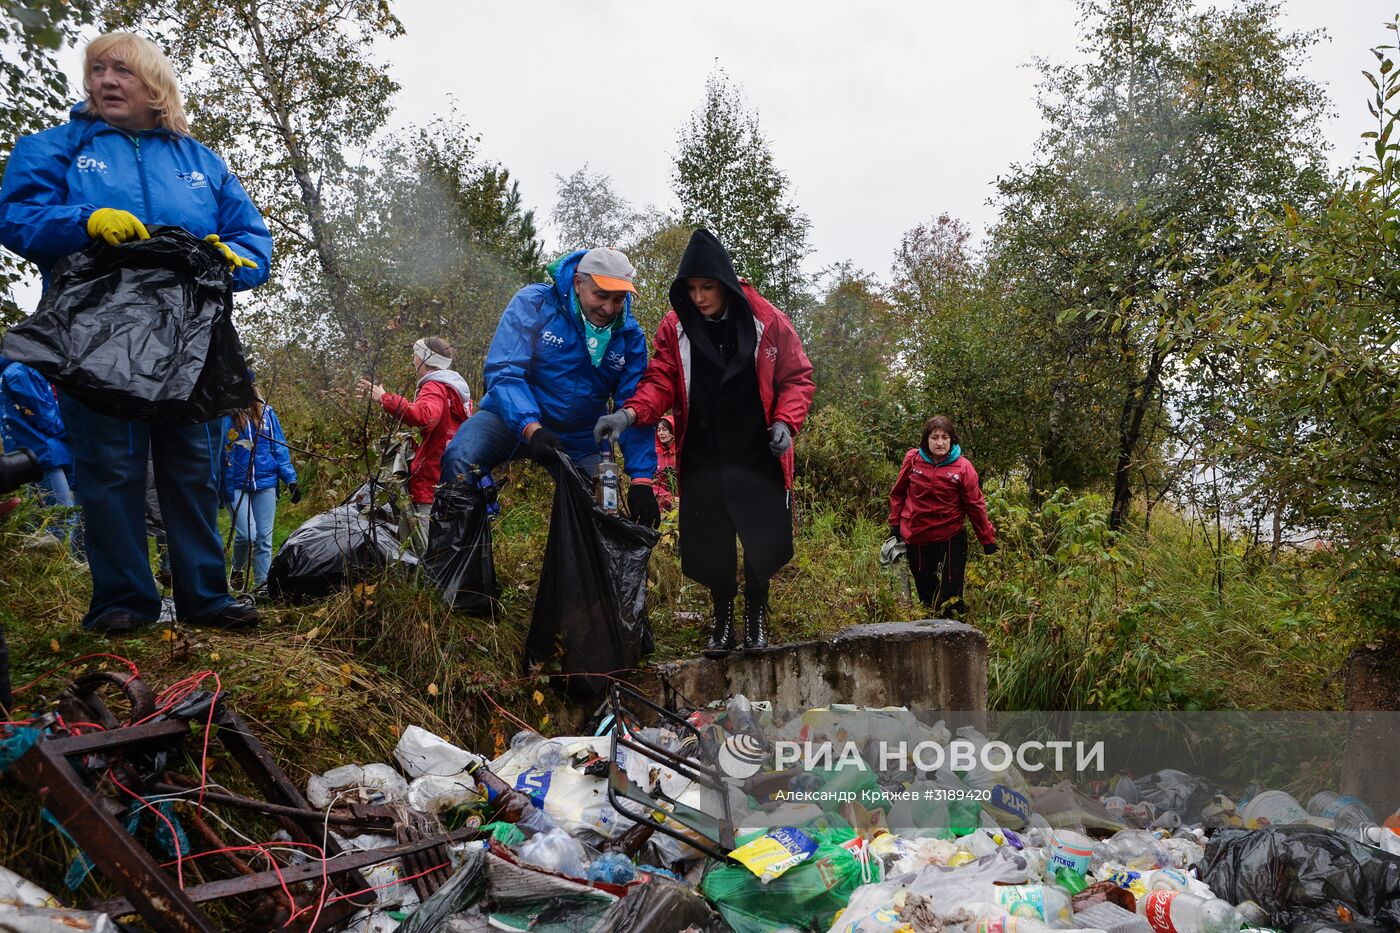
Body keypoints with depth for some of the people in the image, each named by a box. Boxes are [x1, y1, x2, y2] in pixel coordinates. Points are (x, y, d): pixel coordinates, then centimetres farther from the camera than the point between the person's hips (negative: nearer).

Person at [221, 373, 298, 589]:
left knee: (264, 538, 3)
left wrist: (290, 479, 2)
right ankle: (237, 569, 19)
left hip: (265, 483, 3)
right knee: (247, 534, -11)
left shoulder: (267, 412, 6)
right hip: (235, 486, -3)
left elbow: (279, 448, 8)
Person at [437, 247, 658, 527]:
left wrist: (642, 479, -19)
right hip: (513, 418, -3)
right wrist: (532, 429, -39)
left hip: (580, 440, 3)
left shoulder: (630, 336, -5)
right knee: (460, 460, -29)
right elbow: (504, 372, -22)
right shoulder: (534, 303, -14)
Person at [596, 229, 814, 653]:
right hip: (703, 459, 2)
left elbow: (797, 376, 0)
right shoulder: (675, 327, -2)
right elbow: (660, 383, -4)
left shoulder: (767, 321, -6)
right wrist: (631, 413, -24)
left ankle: (756, 617, 27)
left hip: (758, 456, -1)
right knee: (711, 545, 7)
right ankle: (722, 618, 29)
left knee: (762, 541, 3)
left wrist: (785, 421, -16)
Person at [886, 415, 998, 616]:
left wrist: (988, 540, -1)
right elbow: (898, 493, 9)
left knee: (949, 596, 1)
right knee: (925, 592, 14)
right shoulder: (912, 459, -5)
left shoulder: (963, 467, -10)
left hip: (950, 538, -2)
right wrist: (895, 524, 11)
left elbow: (975, 505, -4)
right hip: (916, 538, 2)